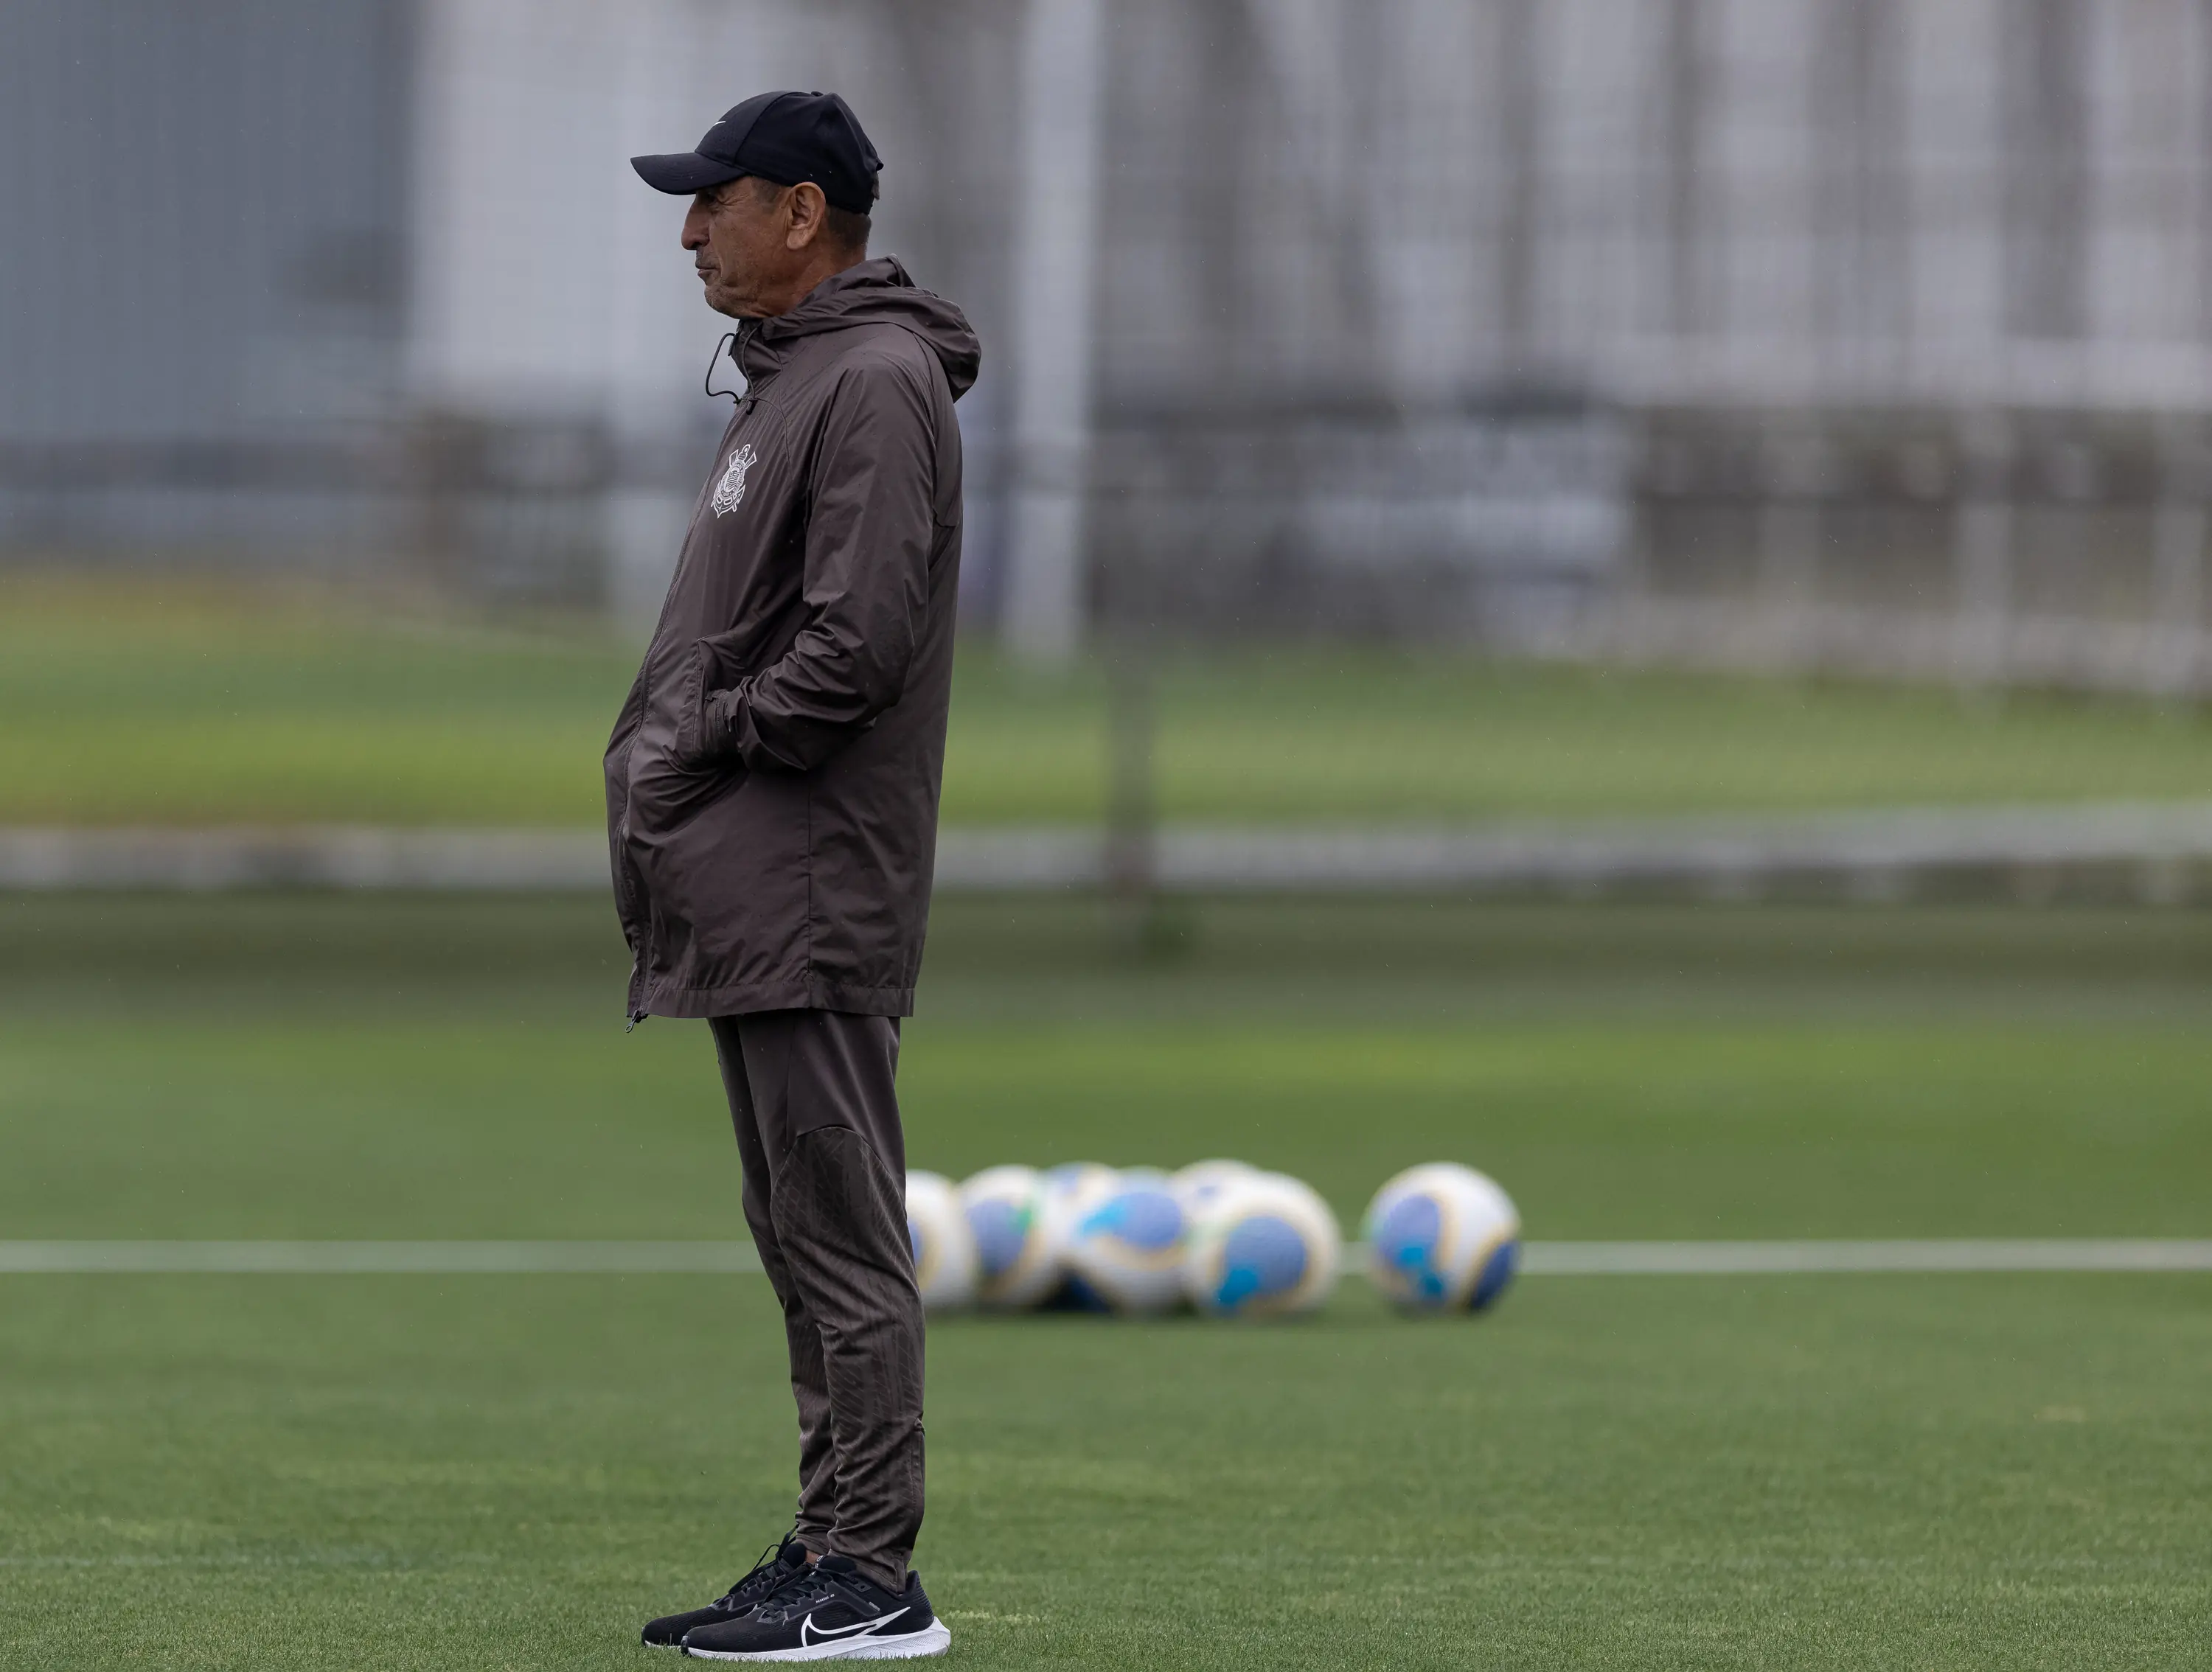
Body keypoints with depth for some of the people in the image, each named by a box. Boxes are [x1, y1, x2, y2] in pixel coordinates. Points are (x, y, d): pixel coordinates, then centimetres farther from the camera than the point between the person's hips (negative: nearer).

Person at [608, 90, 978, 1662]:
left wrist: (695, 744, -12)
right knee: (805, 1234, 13)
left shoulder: (878, 384, -13)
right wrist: (658, 764, 9)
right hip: (752, 891, 11)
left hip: (817, 893, -11)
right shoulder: (788, 379, 19)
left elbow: (857, 648, -22)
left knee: (842, 1237, -9)